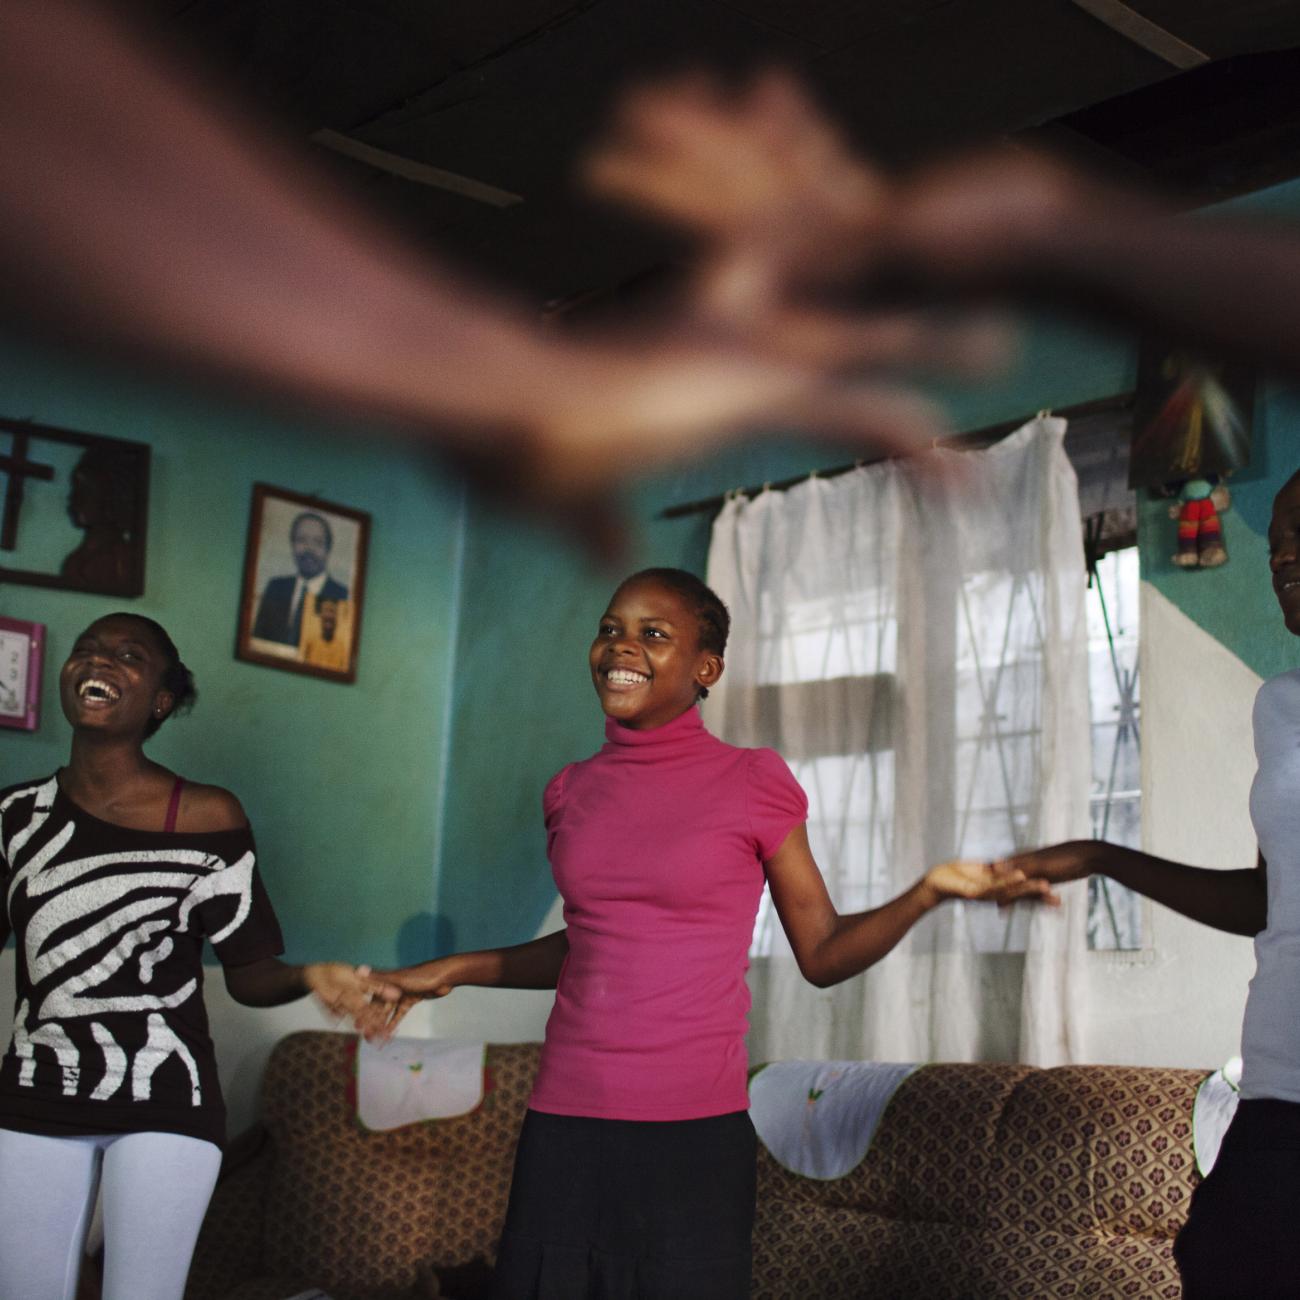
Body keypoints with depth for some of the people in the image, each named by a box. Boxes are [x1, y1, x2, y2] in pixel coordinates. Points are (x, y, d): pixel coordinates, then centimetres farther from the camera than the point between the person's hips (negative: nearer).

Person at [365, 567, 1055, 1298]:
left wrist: (929, 892, -14)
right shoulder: (573, 791, 8)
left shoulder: (754, 785, -3)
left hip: (694, 1132, -4)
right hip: (563, 1125, 4)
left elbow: (823, 954, 0)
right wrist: (454, 970, 17)